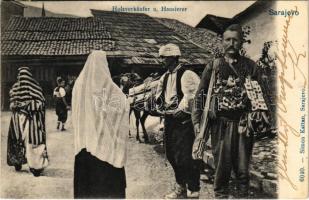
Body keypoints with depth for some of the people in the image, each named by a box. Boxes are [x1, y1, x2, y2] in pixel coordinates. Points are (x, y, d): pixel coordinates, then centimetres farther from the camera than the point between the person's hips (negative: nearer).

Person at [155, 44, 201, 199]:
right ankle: (180, 187, 34)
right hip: (169, 120, 9)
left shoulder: (187, 75, -13)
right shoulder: (164, 77, 13)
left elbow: (191, 97, -22)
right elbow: (159, 95, 23)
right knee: (171, 155, 16)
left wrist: (180, 110, -17)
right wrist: (162, 106, 6)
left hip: (183, 121, -8)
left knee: (184, 157, -7)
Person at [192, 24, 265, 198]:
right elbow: (200, 94, 7)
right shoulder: (213, 66, 7)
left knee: (243, 168, 6)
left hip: (243, 123, 1)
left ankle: (243, 195, 22)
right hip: (220, 123, -1)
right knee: (222, 166, 3)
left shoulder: (250, 66, 9)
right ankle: (221, 195, 17)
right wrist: (197, 120, 0)